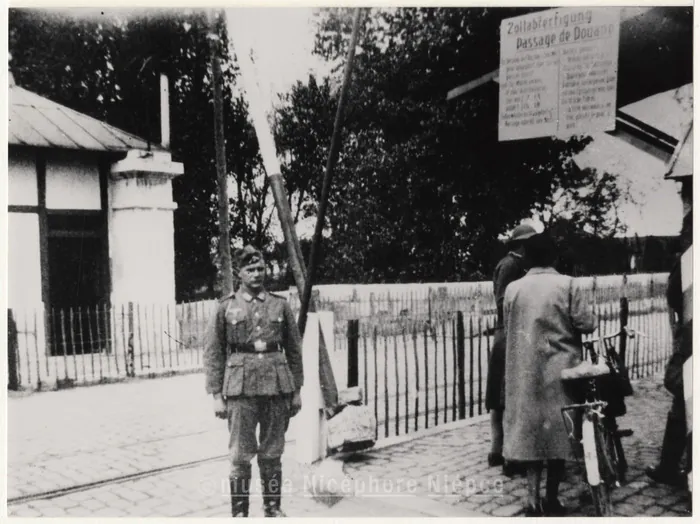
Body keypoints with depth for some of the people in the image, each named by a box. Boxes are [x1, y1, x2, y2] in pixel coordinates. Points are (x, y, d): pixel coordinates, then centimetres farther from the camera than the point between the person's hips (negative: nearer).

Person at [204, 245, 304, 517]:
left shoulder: (280, 305, 7)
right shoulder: (226, 306, 2)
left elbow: (294, 350, 10)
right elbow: (213, 353, 2)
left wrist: (296, 390, 8)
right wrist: (217, 395, -3)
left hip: (277, 387, 2)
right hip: (241, 388, -2)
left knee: (272, 454, 10)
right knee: (240, 455, 3)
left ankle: (273, 507, 24)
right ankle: (239, 511, 17)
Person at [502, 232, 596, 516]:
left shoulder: (513, 288, 0)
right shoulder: (566, 284, -7)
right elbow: (586, 323, -6)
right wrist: (588, 309, 14)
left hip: (525, 373, 2)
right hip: (559, 370, -1)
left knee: (530, 429, 8)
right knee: (557, 429, 9)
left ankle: (534, 499, 3)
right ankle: (551, 499, 17)